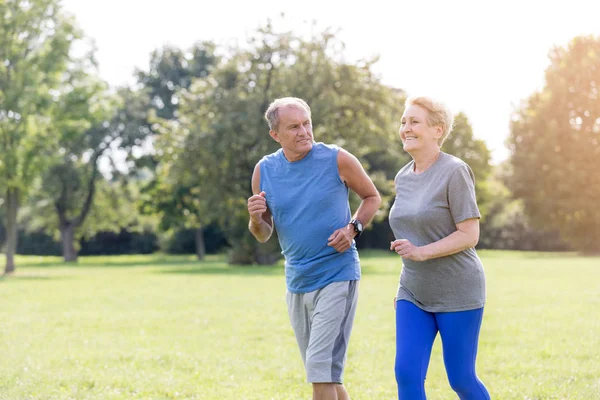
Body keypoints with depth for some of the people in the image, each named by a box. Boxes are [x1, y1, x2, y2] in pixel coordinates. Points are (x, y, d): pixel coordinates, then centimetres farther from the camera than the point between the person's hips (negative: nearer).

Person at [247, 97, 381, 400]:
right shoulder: (264, 170, 1)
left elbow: (372, 197, 8)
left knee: (321, 369, -13)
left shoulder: (337, 160, -9)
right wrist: (256, 219, -13)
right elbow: (264, 235, 10)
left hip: (337, 276, -5)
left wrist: (353, 228, -10)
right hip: (296, 283, 5)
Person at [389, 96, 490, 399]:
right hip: (414, 294, 6)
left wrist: (421, 252, -26)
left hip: (458, 294, -6)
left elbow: (469, 235, -16)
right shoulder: (403, 178, 8)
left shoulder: (455, 172, -13)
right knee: (407, 374, -6)